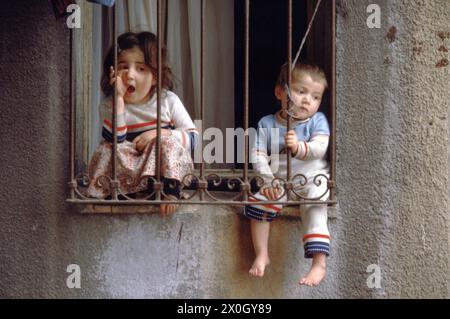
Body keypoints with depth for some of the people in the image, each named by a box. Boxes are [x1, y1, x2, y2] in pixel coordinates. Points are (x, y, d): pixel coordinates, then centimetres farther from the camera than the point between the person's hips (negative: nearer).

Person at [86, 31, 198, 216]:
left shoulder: (168, 100, -3)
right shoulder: (110, 104, -3)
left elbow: (193, 137, -4)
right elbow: (114, 140, -20)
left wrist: (159, 134, -18)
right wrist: (119, 100, -23)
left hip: (165, 167, 0)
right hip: (129, 171, 0)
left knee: (168, 141, -26)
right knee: (106, 151, -23)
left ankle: (170, 187, -29)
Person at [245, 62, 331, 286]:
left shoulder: (318, 121, -2)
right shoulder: (267, 124, 2)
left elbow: (319, 148, -16)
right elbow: (258, 155, -6)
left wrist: (298, 147, -36)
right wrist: (269, 180, -19)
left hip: (312, 181, -3)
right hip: (279, 183, 3)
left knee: (315, 215, -24)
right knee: (258, 203, -14)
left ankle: (319, 264, -25)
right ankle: (261, 255, -1)